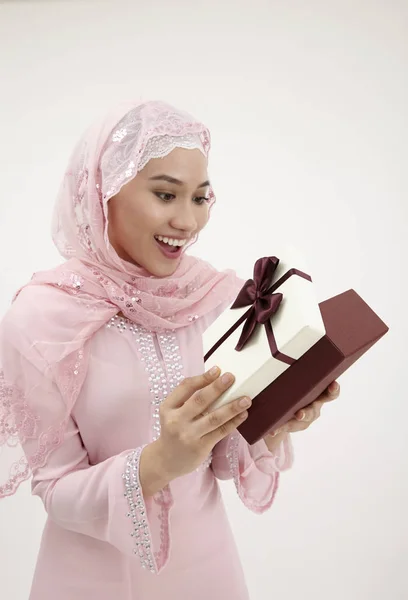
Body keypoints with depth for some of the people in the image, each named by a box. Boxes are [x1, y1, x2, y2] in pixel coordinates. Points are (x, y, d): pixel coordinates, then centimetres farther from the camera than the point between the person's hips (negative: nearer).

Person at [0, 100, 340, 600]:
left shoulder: (212, 296, -10)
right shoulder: (41, 317, -20)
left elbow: (221, 460, -2)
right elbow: (56, 490, -15)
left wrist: (272, 427, -22)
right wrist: (158, 463, -32)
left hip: (206, 557, 3)